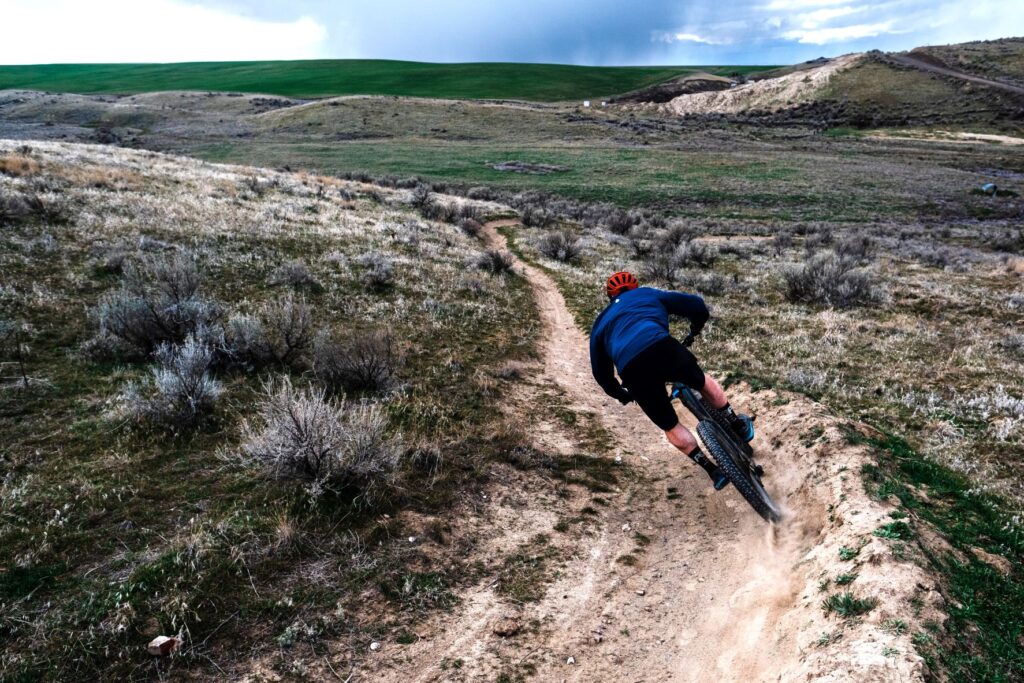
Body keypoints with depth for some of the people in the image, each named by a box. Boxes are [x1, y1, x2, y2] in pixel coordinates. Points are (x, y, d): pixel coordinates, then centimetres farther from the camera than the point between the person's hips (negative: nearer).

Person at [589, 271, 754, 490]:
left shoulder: (600, 324, 35)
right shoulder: (648, 294, 31)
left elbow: (601, 372, 36)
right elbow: (696, 305, 27)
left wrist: (621, 394, 53)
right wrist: (694, 332, 48)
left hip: (632, 371, 1)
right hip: (662, 348, -1)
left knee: (670, 426, 23)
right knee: (702, 382, 32)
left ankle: (713, 470, 21)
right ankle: (738, 425, 42)